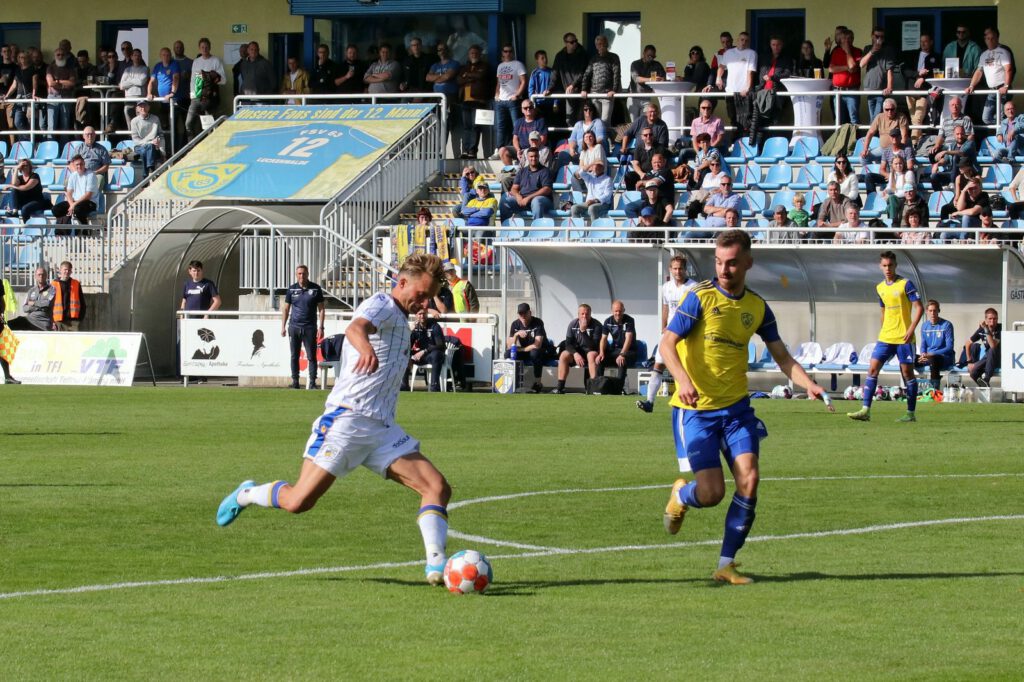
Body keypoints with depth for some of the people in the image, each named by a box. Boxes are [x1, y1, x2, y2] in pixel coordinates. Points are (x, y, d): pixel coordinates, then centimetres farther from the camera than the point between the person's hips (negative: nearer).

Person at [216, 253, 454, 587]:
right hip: (346, 419, -8)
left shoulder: (401, 321, 21)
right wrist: (365, 347, -52)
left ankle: (436, 565, -14)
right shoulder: (381, 305, -7)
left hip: (382, 428, 9)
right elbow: (356, 328, -33)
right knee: (299, 502, -10)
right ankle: (247, 494, 19)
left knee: (437, 486, -9)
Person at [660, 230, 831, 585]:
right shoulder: (700, 297, -8)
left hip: (736, 408, 4)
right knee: (711, 492, -10)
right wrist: (682, 379, -31)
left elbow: (782, 357, 12)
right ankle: (680, 496, 29)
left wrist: (809, 384, -7)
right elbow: (667, 343, -12)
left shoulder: (758, 308, 7)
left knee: (749, 479, -13)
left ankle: (726, 564, -2)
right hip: (695, 409, -4)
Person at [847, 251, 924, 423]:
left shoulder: (905, 284, -7)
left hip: (903, 338, -5)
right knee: (872, 369, -6)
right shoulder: (880, 288, 11)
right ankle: (866, 410, -9)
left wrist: (911, 328, -18)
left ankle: (911, 413, 10)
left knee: (907, 372, 1)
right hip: (885, 338, 5)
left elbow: (919, 307, -9)